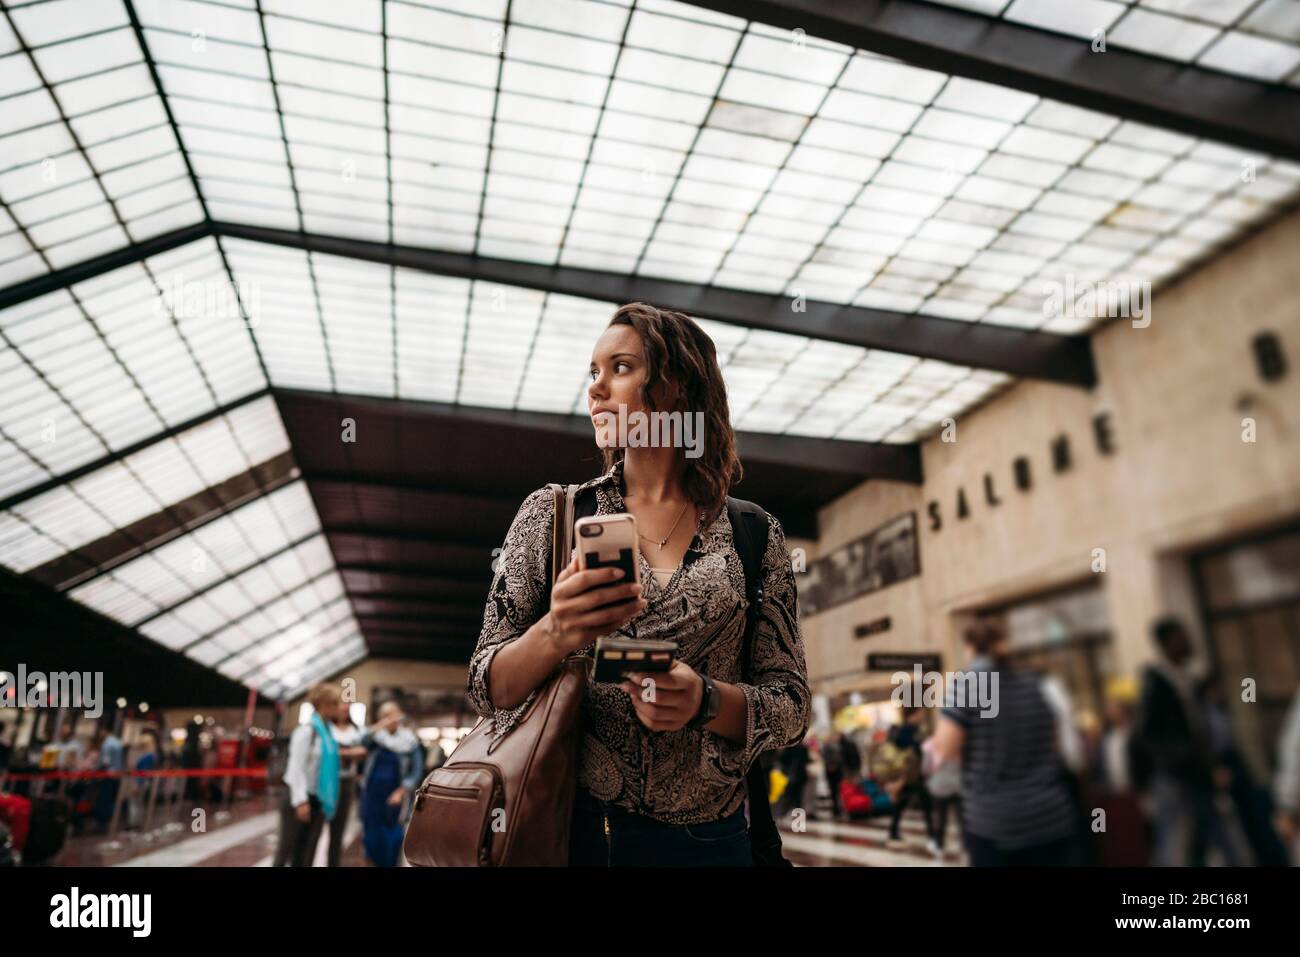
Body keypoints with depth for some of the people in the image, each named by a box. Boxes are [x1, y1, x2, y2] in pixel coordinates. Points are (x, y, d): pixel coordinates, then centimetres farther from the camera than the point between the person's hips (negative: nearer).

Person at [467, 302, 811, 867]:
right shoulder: (550, 514, -1)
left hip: (708, 839, 0)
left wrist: (706, 701, -22)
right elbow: (488, 690, -3)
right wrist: (553, 635, -24)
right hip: (567, 827, 0)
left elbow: (791, 708, -2)